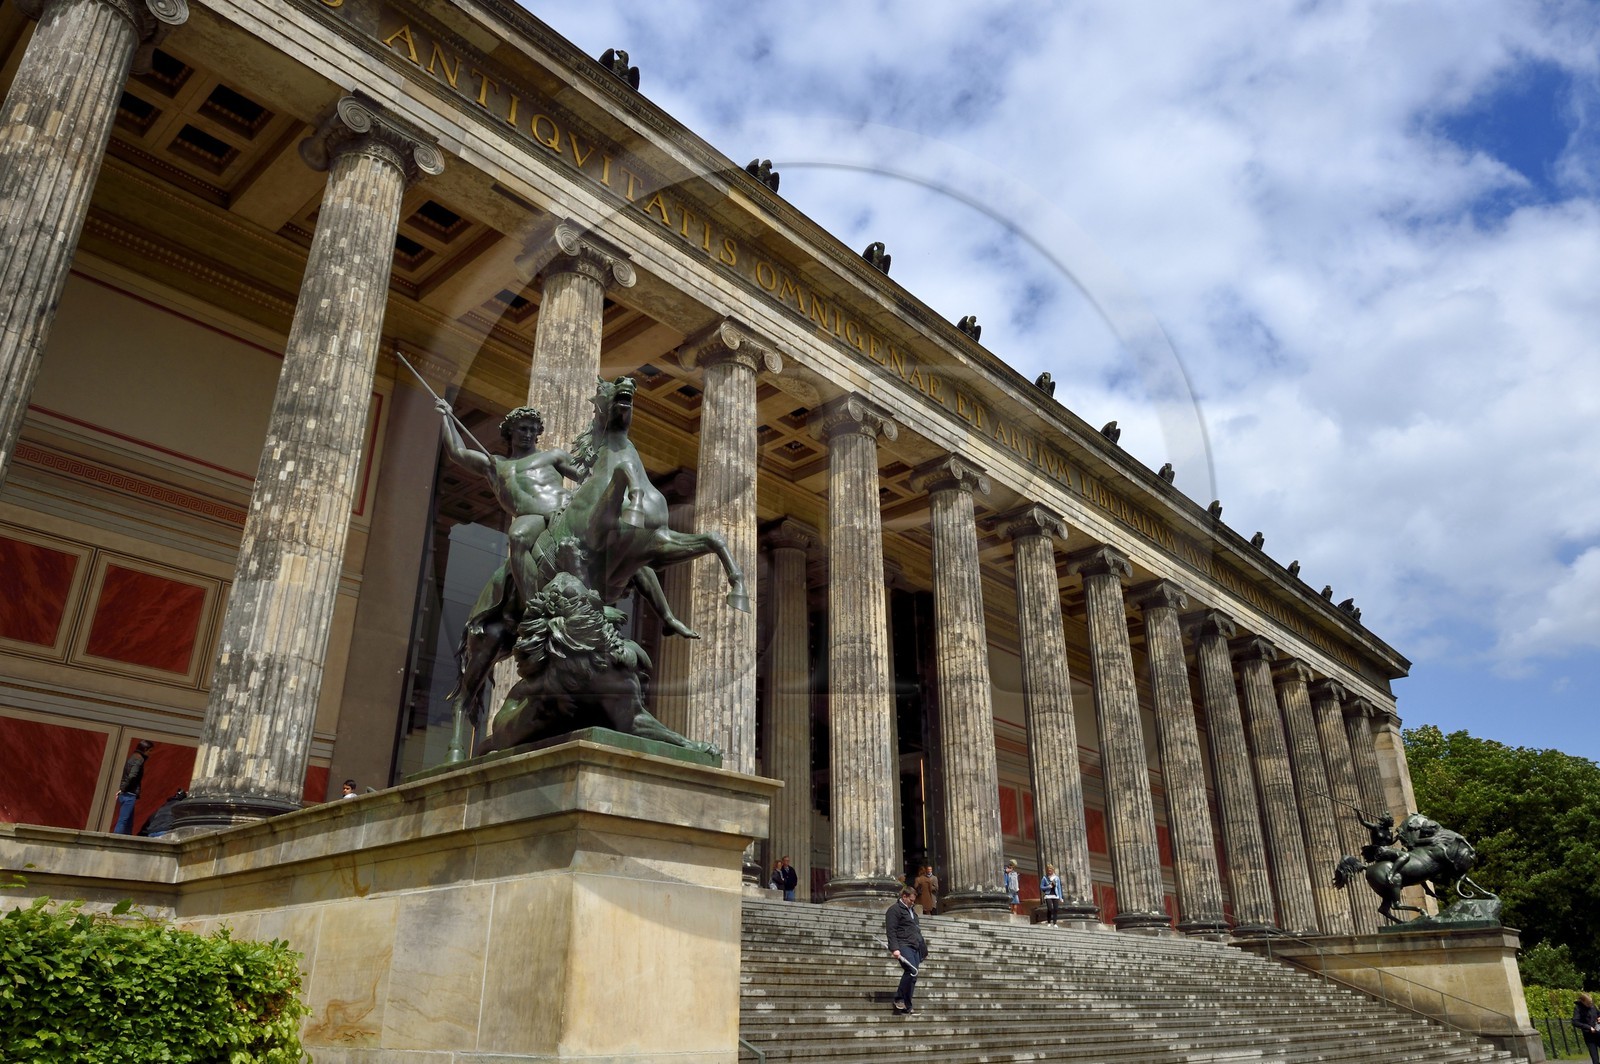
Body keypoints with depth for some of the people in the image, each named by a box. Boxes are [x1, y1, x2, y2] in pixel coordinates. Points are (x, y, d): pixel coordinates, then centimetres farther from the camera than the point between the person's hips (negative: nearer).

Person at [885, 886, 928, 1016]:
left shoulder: (912, 910, 25)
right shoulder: (894, 910, -2)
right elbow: (891, 931, -11)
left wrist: (923, 949, 28)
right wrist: (894, 948, -21)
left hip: (915, 947, 8)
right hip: (903, 946, -8)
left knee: (912, 976, 0)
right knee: (912, 972, -24)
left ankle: (905, 1008, 5)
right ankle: (899, 999, -11)